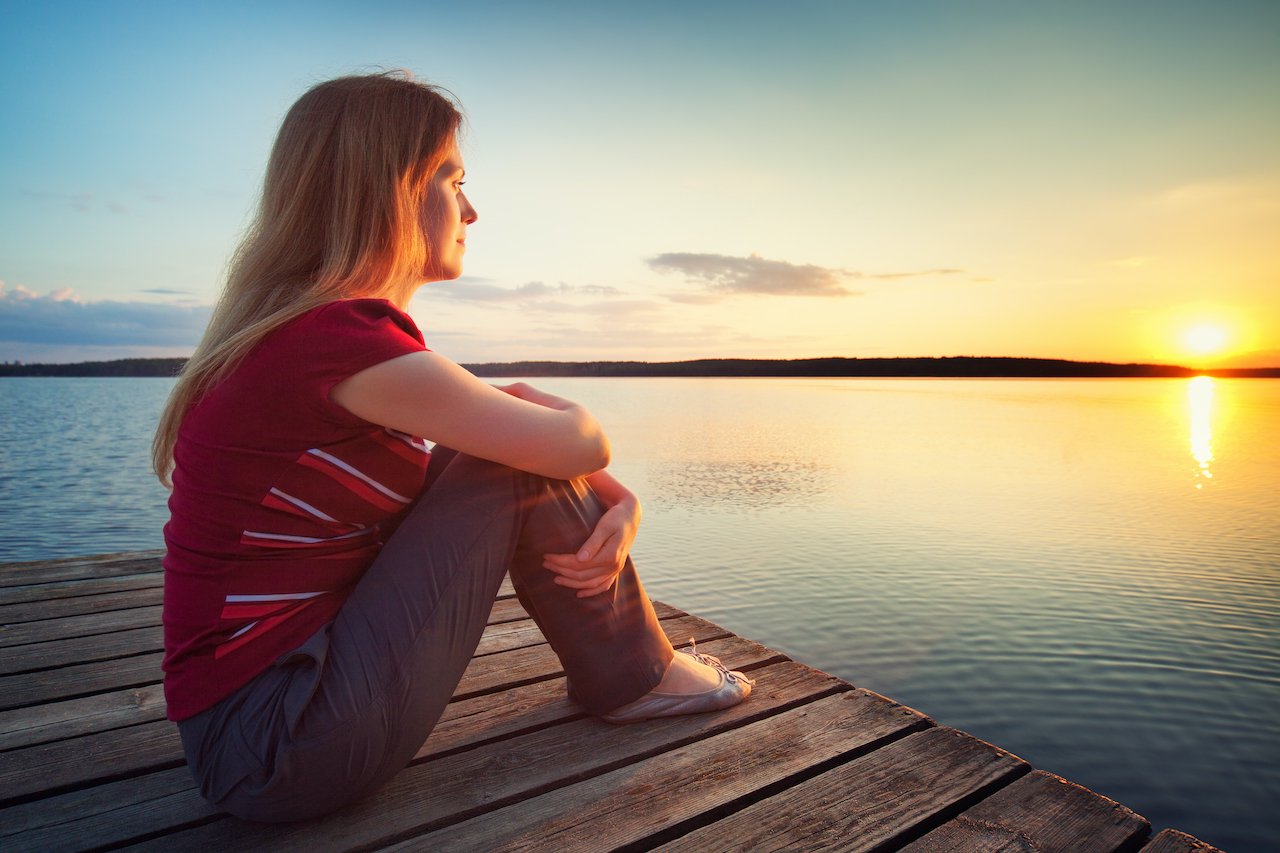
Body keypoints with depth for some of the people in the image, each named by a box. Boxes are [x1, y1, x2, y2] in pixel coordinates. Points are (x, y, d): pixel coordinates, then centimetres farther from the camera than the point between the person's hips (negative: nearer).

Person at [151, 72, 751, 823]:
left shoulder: (304, 330, 6)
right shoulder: (342, 336, -24)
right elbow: (581, 442, -17)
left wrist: (617, 501, -8)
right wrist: (538, 409, 5)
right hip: (278, 748, -8)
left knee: (525, 449, 3)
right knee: (521, 465, -14)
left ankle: (622, 667, 14)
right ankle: (633, 677, 8)